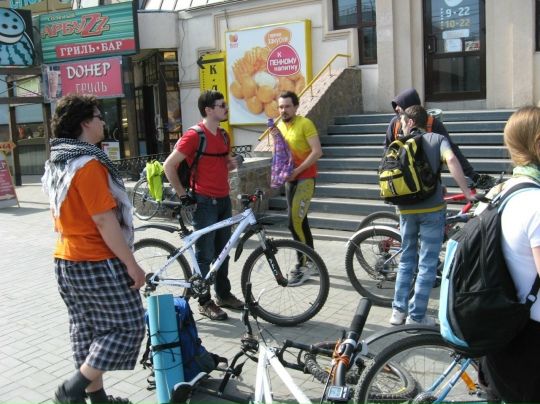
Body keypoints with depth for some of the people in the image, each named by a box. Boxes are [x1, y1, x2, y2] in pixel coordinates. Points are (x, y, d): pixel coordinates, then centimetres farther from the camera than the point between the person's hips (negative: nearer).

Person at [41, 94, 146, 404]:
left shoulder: (56, 164, 10)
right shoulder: (88, 164, -20)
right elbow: (104, 220, -23)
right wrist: (132, 264, -18)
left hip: (66, 261, 10)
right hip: (98, 264, -10)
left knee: (88, 330, 16)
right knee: (128, 326, 1)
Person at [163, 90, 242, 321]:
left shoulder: (223, 135, 11)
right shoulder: (194, 135, -13)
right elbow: (169, 165, -14)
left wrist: (232, 164, 2)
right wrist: (183, 196, -12)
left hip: (224, 200, 8)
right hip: (204, 202, -7)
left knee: (222, 251, 16)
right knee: (205, 254, 1)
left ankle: (224, 294, 29)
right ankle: (204, 302, 13)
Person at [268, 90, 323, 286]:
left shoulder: (305, 123, -11)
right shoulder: (280, 126, 10)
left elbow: (317, 151, -18)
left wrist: (297, 170, -20)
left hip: (305, 178, -8)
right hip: (290, 179, 8)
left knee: (294, 222, -15)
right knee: (300, 222, 13)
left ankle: (303, 267, -5)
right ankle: (311, 263, 24)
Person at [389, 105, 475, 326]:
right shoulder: (437, 138, 1)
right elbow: (451, 159, -19)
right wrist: (467, 192, -18)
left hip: (406, 210, 3)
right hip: (432, 209, -3)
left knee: (406, 260, 18)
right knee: (427, 264, 5)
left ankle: (398, 310, 19)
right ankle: (416, 317, 8)